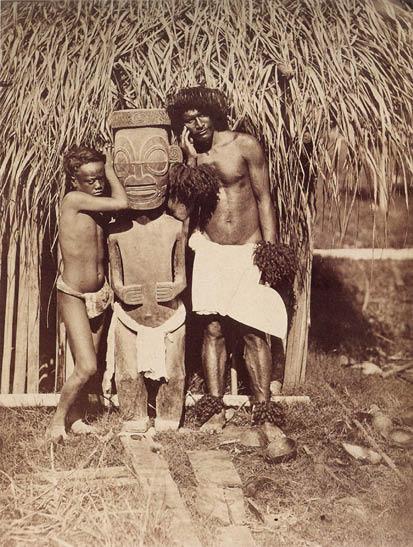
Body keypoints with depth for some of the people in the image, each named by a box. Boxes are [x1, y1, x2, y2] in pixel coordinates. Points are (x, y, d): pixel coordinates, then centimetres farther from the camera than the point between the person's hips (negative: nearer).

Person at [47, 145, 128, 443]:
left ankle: (78, 419, 26)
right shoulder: (73, 199, -17)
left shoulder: (98, 208, 5)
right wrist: (110, 167, -10)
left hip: (100, 293, 7)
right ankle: (58, 420, 10)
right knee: (87, 367, -11)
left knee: (86, 366, 12)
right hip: (73, 296, -7)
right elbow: (122, 203, -23)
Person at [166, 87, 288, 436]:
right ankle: (218, 410, 15)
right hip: (210, 252, 3)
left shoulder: (244, 145, -4)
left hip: (249, 252, -2)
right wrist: (192, 159, -10)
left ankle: (264, 414, 8)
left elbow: (264, 198, -2)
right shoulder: (189, 159, 4)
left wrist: (272, 250, -8)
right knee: (213, 331, 4)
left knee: (254, 334, -2)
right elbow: (180, 210, -9)